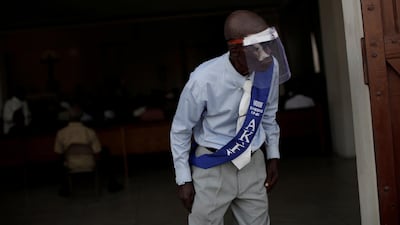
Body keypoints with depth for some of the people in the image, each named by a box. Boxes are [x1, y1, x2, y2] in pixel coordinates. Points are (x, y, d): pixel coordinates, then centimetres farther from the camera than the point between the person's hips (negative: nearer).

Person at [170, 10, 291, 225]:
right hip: (212, 167, -3)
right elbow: (180, 130, -10)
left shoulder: (270, 68, -13)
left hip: (253, 164, 4)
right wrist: (183, 179, -5)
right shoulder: (203, 80, -25)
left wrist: (272, 156, 10)